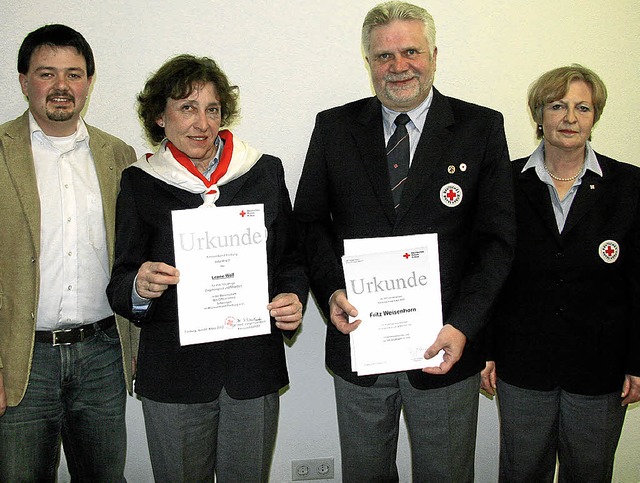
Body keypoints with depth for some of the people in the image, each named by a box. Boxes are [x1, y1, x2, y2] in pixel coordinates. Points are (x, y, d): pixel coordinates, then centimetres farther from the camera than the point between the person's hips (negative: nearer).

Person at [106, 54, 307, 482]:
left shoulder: (265, 172, 3)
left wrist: (293, 299, -10)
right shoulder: (140, 183, 1)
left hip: (254, 368, 1)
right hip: (173, 374, 0)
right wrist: (140, 287, -21)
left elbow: (291, 259, 11)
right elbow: (120, 288, 2)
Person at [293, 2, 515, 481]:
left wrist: (462, 326, -16)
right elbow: (310, 221, 5)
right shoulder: (334, 128, 3)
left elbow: (496, 237, -5)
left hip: (446, 349, -1)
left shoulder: (482, 127, -2)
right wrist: (331, 291, -12)